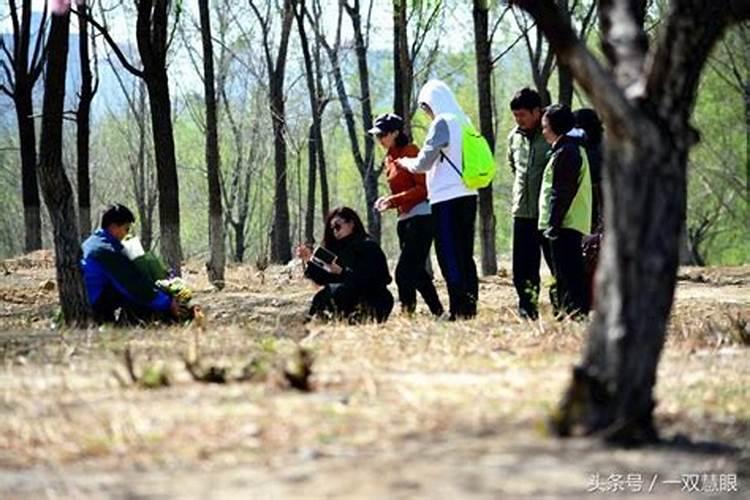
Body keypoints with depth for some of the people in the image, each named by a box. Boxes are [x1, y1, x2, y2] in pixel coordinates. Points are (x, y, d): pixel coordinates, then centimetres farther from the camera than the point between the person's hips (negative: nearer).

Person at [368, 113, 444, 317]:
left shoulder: (410, 152, -9)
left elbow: (423, 188, -15)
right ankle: (438, 313, 20)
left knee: (404, 271, -16)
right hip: (404, 220, 9)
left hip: (421, 217, -9)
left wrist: (394, 200, -19)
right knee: (417, 271, 12)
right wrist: (388, 202, 3)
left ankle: (408, 312, -17)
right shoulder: (389, 159, 16)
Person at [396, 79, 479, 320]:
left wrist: (406, 163, 10)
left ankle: (459, 310, -10)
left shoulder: (441, 123, -11)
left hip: (447, 199, -8)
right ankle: (470, 307, 11)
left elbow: (424, 162, -10)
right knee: (465, 256, 11)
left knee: (450, 258, -6)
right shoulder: (463, 121, 12)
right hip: (468, 195, 8)